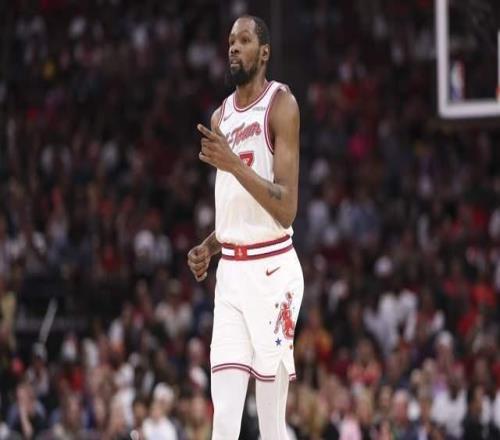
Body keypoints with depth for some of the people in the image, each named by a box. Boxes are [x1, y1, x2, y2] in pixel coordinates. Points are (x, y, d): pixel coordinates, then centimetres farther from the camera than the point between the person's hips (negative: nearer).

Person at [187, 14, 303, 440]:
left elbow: (287, 209, -14)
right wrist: (209, 247, 8)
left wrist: (235, 163, -22)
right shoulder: (221, 116, 15)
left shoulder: (280, 104, -7)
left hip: (272, 269, -6)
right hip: (230, 271, 6)